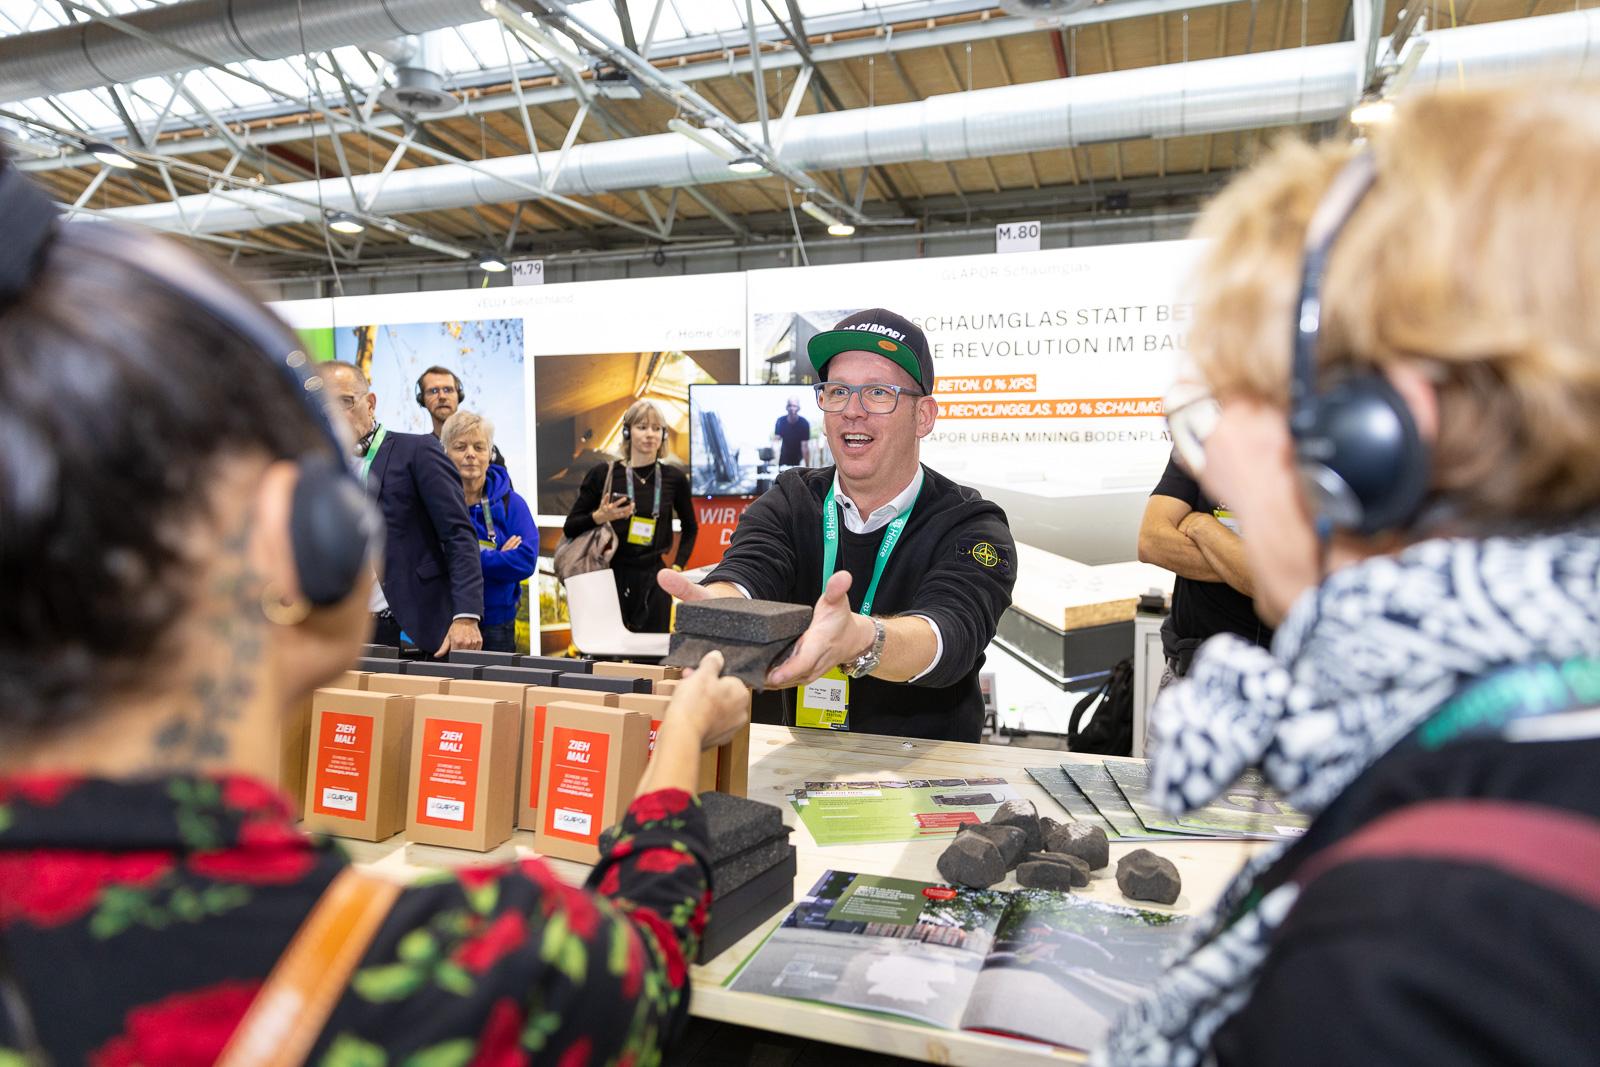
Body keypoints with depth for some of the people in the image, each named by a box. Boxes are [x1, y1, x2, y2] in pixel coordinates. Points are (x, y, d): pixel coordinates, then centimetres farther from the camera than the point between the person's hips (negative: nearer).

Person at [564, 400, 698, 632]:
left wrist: (677, 566, 9)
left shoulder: (673, 478, 1)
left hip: (653, 580, 1)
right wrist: (599, 517, -14)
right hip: (610, 576, -1)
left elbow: (690, 528, 18)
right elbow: (570, 528, 3)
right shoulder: (603, 473, -3)